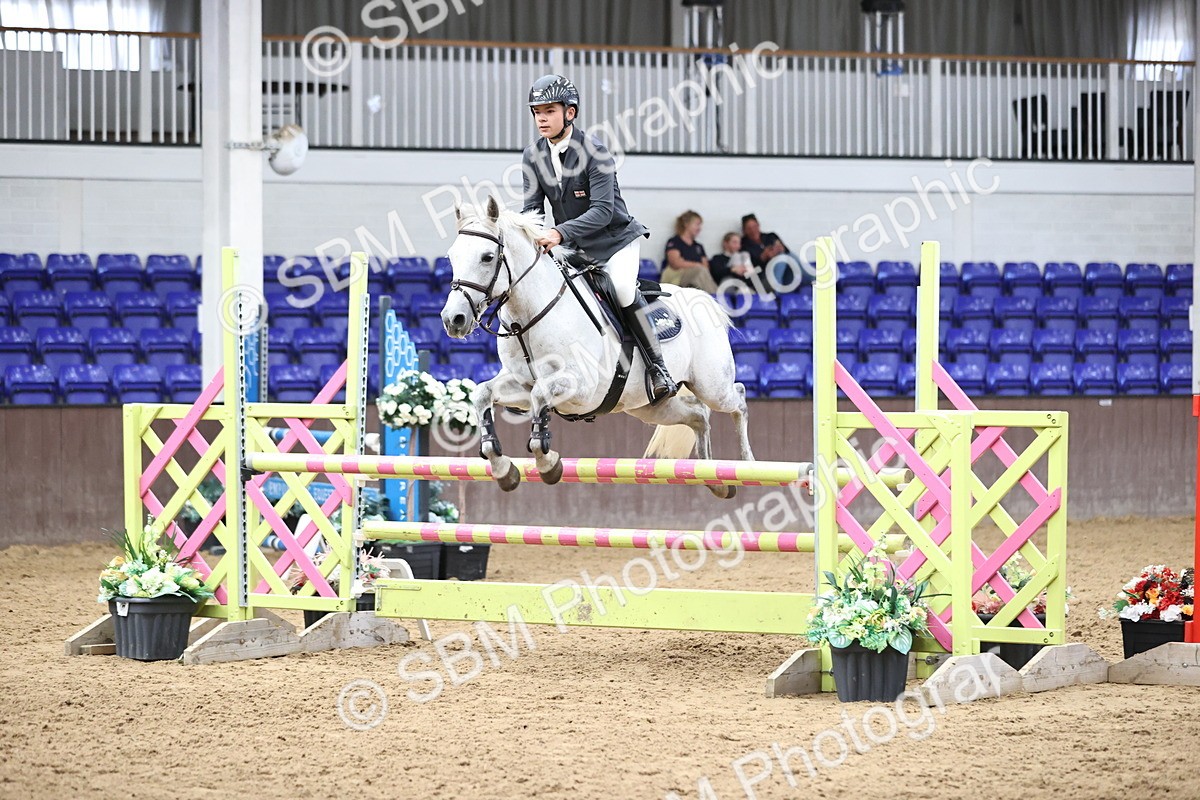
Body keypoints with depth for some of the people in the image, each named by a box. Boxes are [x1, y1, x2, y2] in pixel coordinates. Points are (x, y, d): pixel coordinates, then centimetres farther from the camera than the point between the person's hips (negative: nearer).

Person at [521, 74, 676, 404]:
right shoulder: (533, 156, -1)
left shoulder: (594, 150, -19)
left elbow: (602, 211, -26)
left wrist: (560, 233, -38)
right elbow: (532, 208, 1)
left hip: (616, 239, -6)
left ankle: (657, 367, -18)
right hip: (572, 248, 6)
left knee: (622, 288, -30)